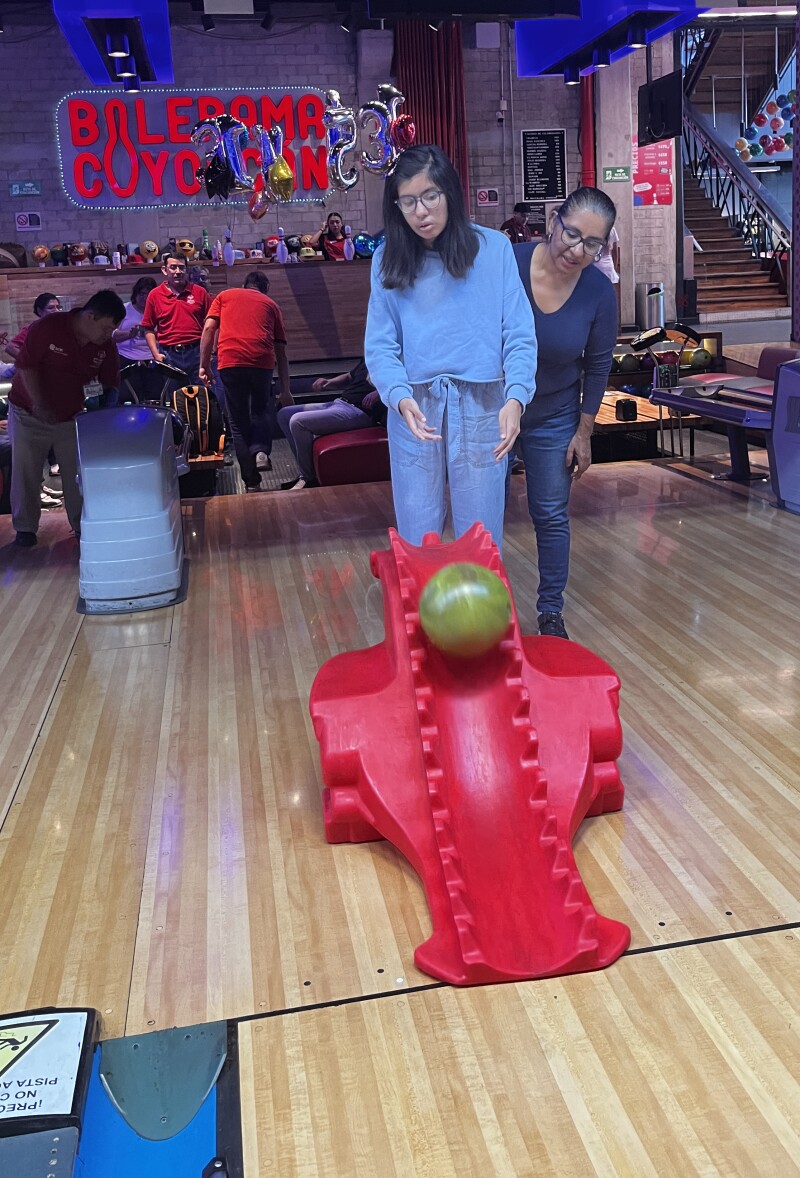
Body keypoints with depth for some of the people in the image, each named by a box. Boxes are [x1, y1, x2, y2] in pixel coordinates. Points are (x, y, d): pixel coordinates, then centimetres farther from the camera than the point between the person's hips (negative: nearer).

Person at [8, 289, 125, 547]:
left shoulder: (106, 345, -8)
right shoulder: (46, 328, -21)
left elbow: (110, 384, 0)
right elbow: (26, 365, -17)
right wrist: (39, 404, -20)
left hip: (71, 416, 3)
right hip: (29, 412, -3)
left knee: (77, 473, 3)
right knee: (26, 472, 3)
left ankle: (82, 525, 17)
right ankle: (25, 527, 16)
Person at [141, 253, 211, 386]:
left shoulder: (200, 292, 4)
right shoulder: (154, 295, 4)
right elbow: (149, 329, 6)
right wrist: (156, 354, -4)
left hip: (197, 353, 0)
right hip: (168, 355, 0)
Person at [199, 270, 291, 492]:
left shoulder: (225, 296, 23)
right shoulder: (271, 304, 24)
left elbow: (209, 328, 8)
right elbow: (281, 350, 20)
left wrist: (204, 365, 11)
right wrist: (285, 389, 21)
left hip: (230, 361, 0)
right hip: (262, 361, 1)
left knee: (239, 422, 10)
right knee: (260, 410, 24)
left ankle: (251, 481, 11)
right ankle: (260, 451, -3)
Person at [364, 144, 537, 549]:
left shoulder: (494, 248, 0)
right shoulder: (388, 258, 5)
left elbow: (519, 334, -3)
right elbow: (380, 345, -2)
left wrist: (515, 397, -20)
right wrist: (401, 398, -21)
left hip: (481, 407, -1)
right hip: (414, 408, 1)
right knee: (415, 536, 9)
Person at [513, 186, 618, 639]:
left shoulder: (599, 292, -14)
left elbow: (598, 366, -2)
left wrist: (584, 432, 0)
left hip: (553, 417, 1)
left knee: (552, 516, 8)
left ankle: (551, 612, 25)